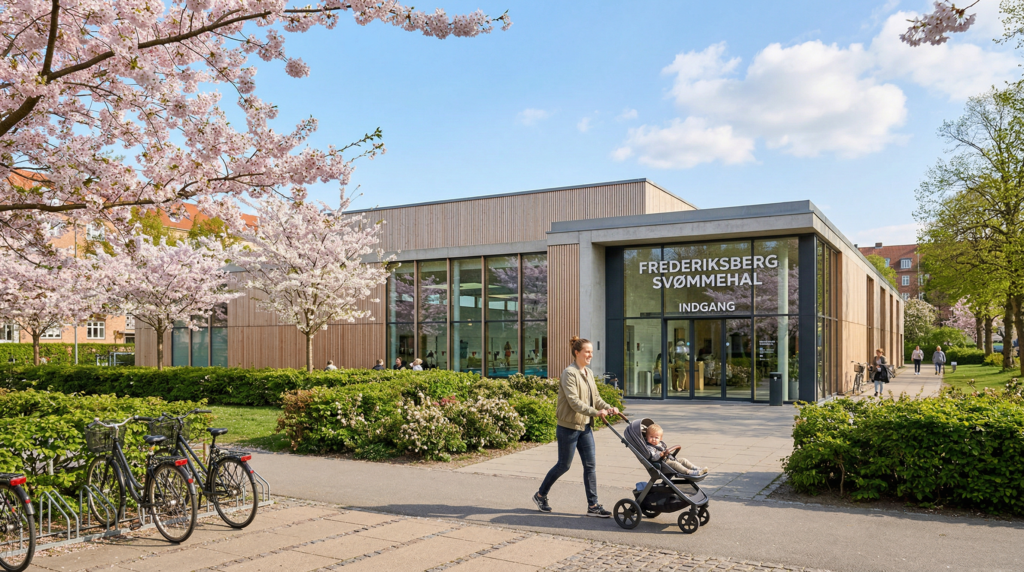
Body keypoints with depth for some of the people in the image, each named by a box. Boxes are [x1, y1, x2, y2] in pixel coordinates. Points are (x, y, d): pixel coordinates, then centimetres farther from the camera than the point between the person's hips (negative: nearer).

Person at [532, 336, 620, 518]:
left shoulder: (589, 373, 11)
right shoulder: (569, 373, -15)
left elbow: (595, 397, 13)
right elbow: (574, 401, -23)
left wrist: (608, 408, -5)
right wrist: (595, 412, -31)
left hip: (585, 427, 7)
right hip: (568, 427, -7)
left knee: (590, 465, 3)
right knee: (564, 465, 4)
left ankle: (593, 506, 8)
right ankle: (540, 495, 24)